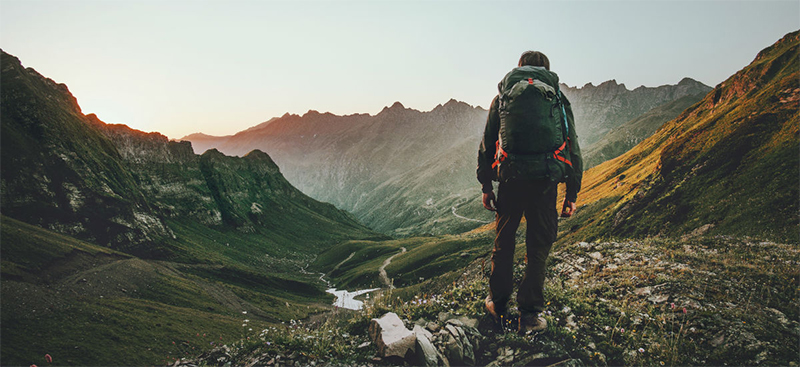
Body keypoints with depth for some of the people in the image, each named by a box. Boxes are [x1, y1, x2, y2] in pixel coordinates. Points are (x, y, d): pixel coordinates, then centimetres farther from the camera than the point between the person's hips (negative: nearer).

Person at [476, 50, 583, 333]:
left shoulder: (502, 97, 13)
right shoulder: (558, 99, 12)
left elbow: (486, 145, 9)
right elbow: (573, 149, 9)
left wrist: (486, 186, 14)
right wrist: (572, 194, 13)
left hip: (510, 178, 1)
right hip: (545, 181, 0)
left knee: (504, 241, 16)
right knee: (539, 246, 10)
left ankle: (497, 304, 27)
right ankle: (530, 314, 12)